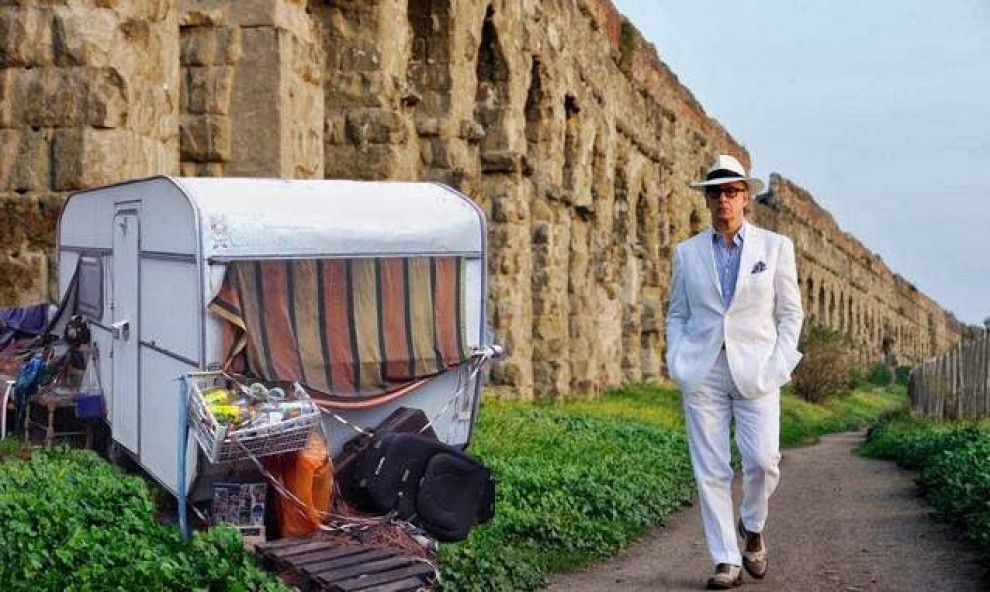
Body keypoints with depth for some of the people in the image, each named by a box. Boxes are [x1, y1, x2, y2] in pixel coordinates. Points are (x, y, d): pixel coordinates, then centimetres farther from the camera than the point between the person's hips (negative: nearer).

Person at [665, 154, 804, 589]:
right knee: (710, 470, -1)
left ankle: (752, 528, 18)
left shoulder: (775, 247, 7)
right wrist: (677, 362, 0)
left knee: (763, 459, -12)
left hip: (755, 369, -1)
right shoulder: (687, 252, 11)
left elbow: (790, 313, 8)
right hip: (702, 371, 1)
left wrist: (779, 364, -3)